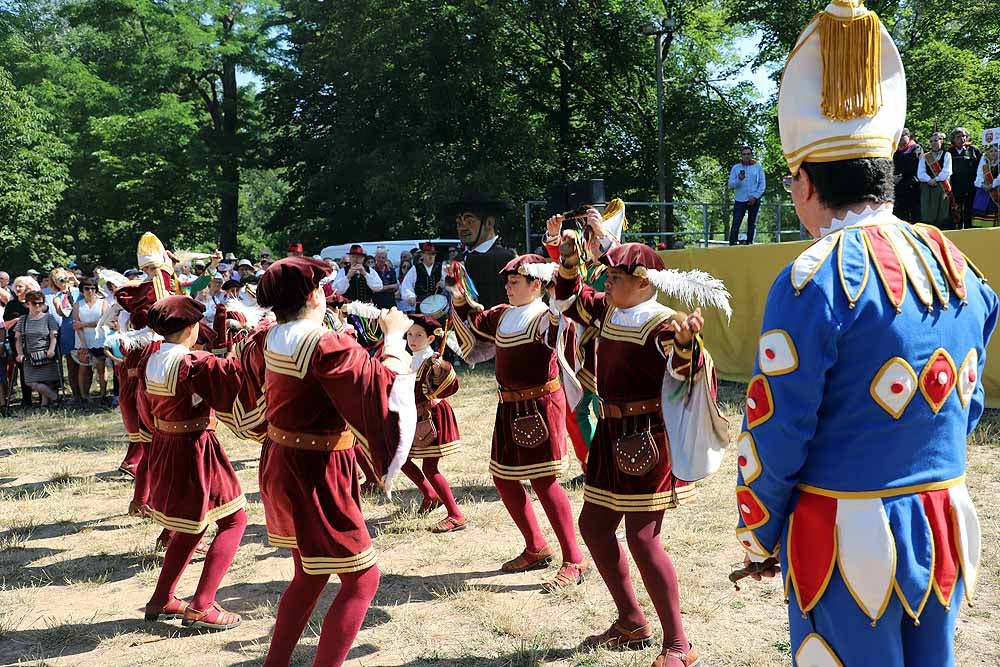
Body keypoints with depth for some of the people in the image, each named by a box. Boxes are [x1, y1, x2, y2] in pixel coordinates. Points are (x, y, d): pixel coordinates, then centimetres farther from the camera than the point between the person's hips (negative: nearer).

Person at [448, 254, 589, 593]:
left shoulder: (546, 316, -11)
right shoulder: (502, 315, 11)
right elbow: (473, 323, 27)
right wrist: (459, 299, 12)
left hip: (541, 405, -9)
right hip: (510, 407, 9)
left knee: (544, 482, -9)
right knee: (503, 479, 13)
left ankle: (574, 561, 1)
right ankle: (536, 550, 28)